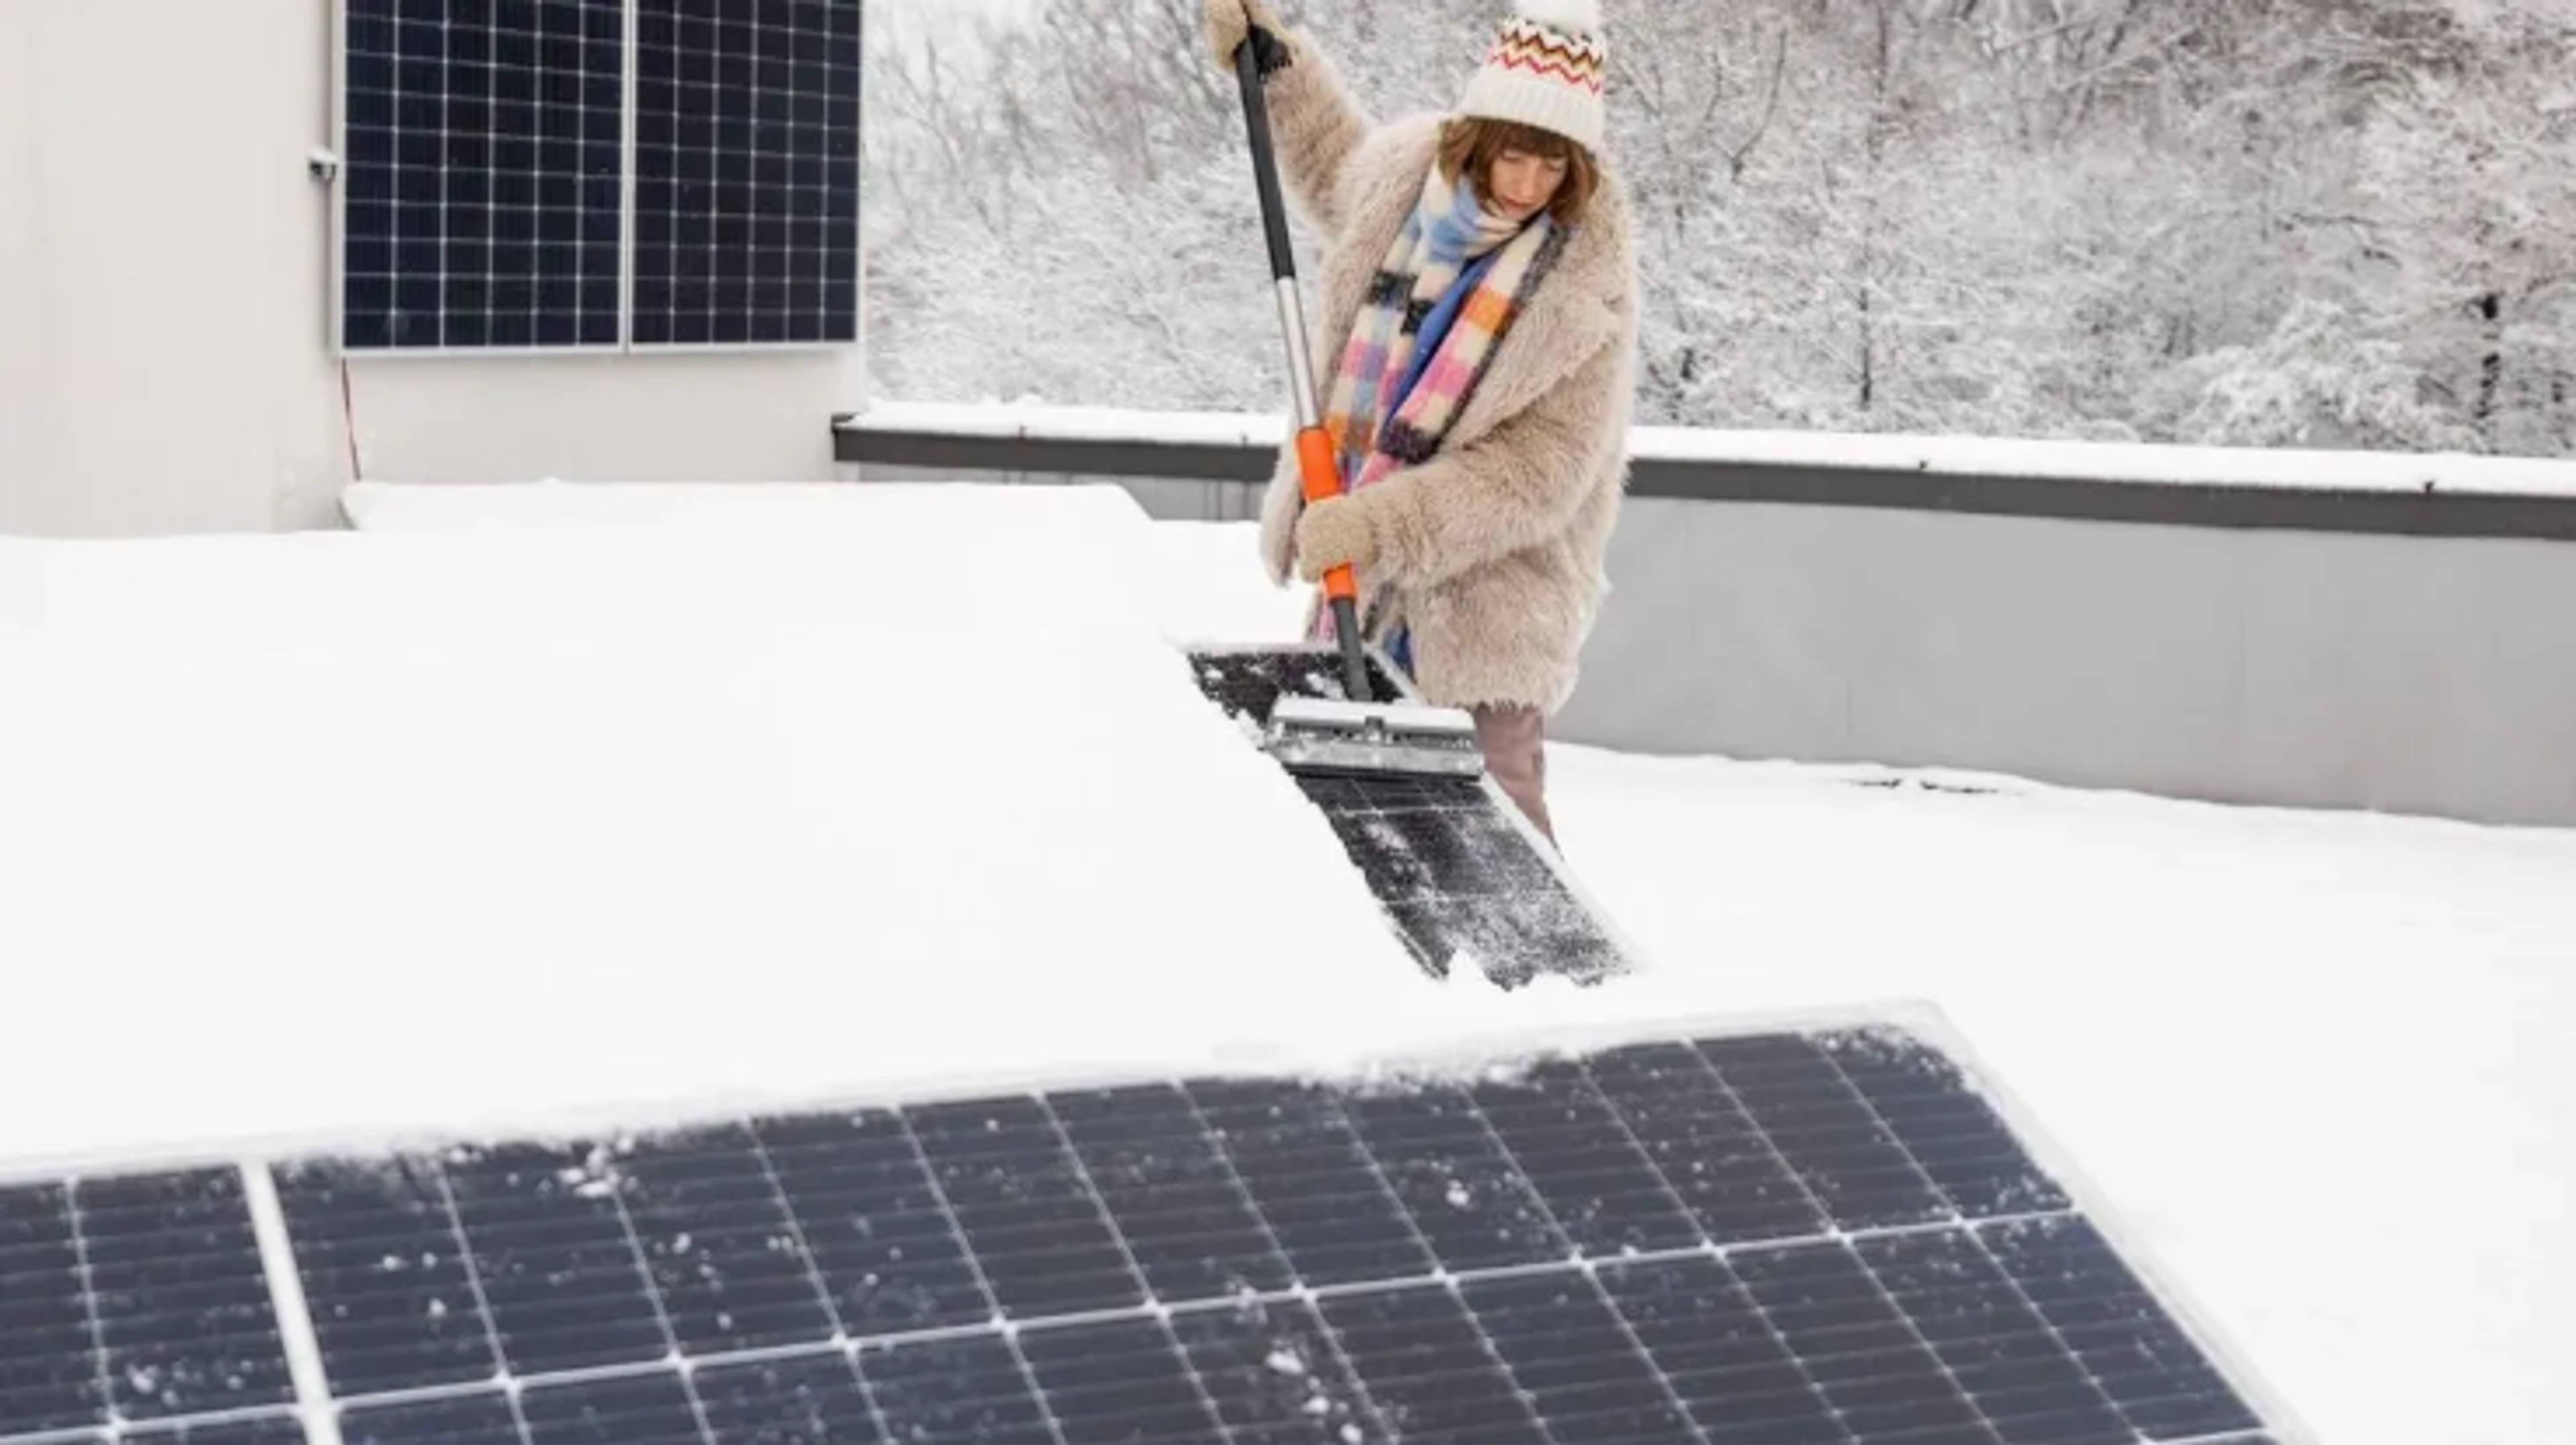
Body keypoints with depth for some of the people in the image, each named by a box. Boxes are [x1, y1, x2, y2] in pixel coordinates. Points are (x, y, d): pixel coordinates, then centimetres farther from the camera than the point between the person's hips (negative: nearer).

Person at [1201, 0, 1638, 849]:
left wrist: (1382, 523, -27)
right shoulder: (1400, 174, -4)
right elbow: (1333, 162, 23)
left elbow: (1540, 471, -21)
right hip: (1355, 579, 6)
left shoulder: (1586, 284, -19)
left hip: (1487, 596, -6)